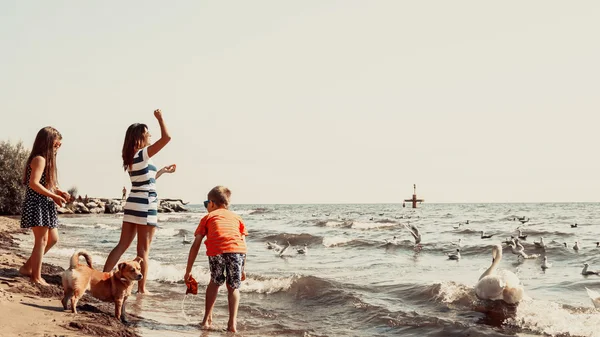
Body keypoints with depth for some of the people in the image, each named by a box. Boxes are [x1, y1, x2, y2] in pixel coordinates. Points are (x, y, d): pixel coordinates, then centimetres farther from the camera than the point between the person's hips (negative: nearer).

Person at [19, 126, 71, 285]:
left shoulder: (47, 160, 16)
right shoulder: (40, 159, -14)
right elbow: (33, 183, -24)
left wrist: (59, 192, 4)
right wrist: (54, 196, -21)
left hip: (45, 205, 10)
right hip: (37, 204, -10)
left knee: (53, 239, 14)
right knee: (42, 240, -6)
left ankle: (27, 267, 22)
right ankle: (36, 277, 1)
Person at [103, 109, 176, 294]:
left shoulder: (131, 158, 13)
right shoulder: (143, 154, -12)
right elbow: (166, 137, -20)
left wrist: (163, 171, 32)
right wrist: (160, 118, -6)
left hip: (133, 203, 8)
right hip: (146, 205, -8)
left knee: (122, 245, 11)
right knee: (144, 249, -1)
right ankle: (142, 288, 4)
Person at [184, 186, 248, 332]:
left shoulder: (208, 217, 29)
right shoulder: (236, 217, 34)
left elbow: (195, 245, 24)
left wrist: (188, 271, 27)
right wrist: (243, 269, 31)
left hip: (216, 250, -1)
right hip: (237, 250, 1)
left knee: (215, 283, 23)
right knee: (233, 287, 17)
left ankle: (207, 319, 26)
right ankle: (232, 323, 8)